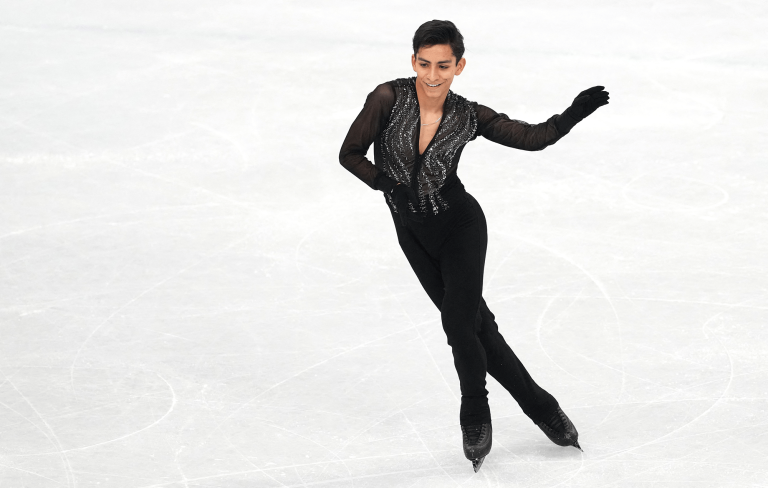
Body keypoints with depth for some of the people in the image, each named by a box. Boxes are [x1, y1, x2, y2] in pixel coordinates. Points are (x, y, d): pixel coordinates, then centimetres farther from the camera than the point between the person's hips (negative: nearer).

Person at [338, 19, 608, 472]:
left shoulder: (468, 116, -10)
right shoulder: (389, 99, -14)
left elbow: (533, 137, -6)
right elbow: (350, 154, -10)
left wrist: (573, 115, -20)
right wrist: (390, 185, -22)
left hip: (460, 227, -2)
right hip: (415, 235, 2)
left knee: (459, 322, -14)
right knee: (477, 323, 8)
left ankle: (476, 418, 10)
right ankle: (539, 405, 23)